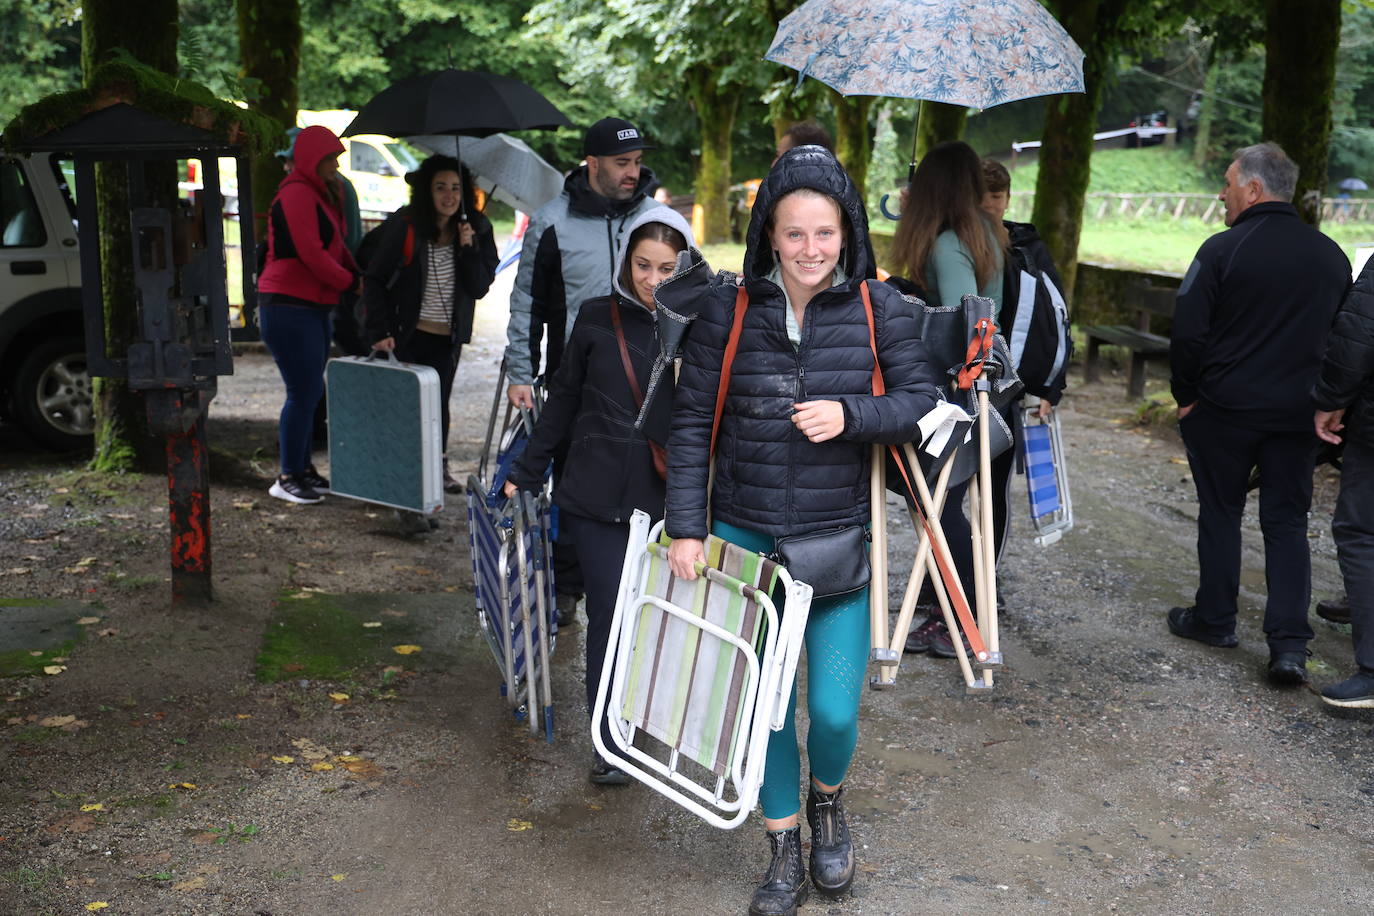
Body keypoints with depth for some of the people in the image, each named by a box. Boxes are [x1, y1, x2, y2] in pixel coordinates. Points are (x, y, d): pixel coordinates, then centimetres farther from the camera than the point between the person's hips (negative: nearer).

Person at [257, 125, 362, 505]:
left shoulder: (319, 194, 19)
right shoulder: (297, 194, -13)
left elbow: (336, 246, 21)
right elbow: (311, 254, -20)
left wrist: (356, 274, 3)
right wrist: (351, 282, -9)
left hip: (313, 307, 10)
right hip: (289, 307, -10)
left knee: (310, 391, 13)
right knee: (304, 392, -8)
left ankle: (302, 468, 23)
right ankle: (287, 478, 2)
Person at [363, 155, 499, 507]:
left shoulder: (477, 229, -1)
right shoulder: (403, 226, -9)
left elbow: (479, 288, -5)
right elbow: (376, 279, -6)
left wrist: (469, 248, -19)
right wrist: (379, 332, -14)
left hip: (448, 336, 2)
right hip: (407, 334, -2)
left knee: (439, 399, 5)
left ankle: (440, 466, 18)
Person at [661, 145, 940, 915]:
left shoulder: (881, 310, -4)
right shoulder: (726, 311, -4)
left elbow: (923, 402, -3)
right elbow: (693, 424, -1)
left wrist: (850, 414, -21)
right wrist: (686, 526, -5)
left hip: (839, 541, -1)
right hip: (745, 537, 1)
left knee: (834, 710, -3)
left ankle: (828, 801, 34)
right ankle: (785, 848, 32)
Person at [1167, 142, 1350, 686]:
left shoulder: (1223, 250, -12)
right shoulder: (1332, 255, 6)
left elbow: (1188, 333, -13)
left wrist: (1186, 396, 0)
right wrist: (1322, 400, 19)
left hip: (1225, 410, -4)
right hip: (1298, 415, 4)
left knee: (1220, 513, 12)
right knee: (1287, 523, 7)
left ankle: (1215, 620, 23)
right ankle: (1290, 644, -1)